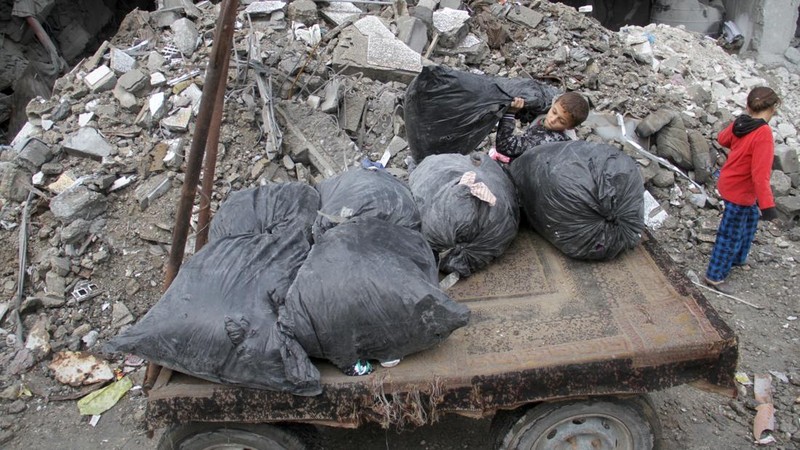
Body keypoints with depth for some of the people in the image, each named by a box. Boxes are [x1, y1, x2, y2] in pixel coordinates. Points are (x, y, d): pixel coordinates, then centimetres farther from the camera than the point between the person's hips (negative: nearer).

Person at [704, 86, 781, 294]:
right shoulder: (763, 133, -29)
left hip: (729, 182, 9)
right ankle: (715, 276, 19)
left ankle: (737, 259, 46)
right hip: (739, 192, -9)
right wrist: (767, 205, -30)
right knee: (731, 235, 6)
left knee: (750, 220, 29)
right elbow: (760, 175, -32)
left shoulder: (740, 123, -7)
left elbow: (722, 139, 15)